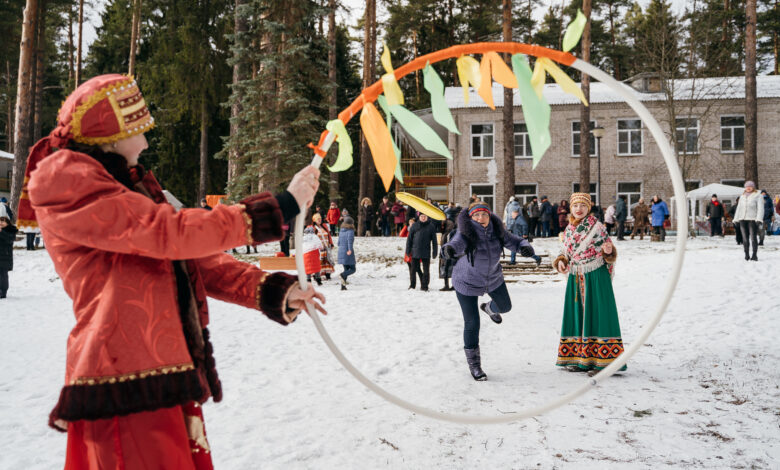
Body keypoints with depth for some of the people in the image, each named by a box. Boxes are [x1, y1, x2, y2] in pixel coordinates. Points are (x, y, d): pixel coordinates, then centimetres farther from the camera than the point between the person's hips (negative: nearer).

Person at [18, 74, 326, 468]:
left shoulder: (130, 186, 20)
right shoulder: (64, 179, -7)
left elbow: (195, 262, 14)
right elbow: (167, 233, -18)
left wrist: (272, 291, 0)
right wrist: (277, 210, -16)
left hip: (168, 378, 9)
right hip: (126, 381, -9)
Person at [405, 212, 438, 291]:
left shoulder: (431, 226, 2)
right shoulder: (414, 226, 3)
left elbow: (434, 240, 5)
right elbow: (409, 238, 6)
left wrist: (434, 252, 1)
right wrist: (408, 250, 2)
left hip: (426, 253, -1)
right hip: (415, 252, 1)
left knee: (426, 270, 2)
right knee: (414, 268, 7)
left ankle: (424, 286, 10)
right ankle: (412, 285, 21)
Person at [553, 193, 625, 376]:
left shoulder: (597, 226, -5)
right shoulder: (569, 229, 9)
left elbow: (609, 255, -3)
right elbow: (565, 253, 18)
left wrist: (609, 251, -25)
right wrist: (561, 261, -3)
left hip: (595, 276, -6)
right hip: (576, 278, 6)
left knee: (596, 314, -7)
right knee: (577, 314, 7)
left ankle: (602, 361, -5)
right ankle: (579, 358, 15)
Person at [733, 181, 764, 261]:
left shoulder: (757, 196, 2)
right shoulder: (742, 196, 19)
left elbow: (760, 208, -6)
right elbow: (739, 208, 23)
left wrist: (759, 219, -17)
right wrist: (736, 219, 15)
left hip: (752, 219, -5)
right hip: (743, 220, 5)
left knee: (753, 238, -8)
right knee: (745, 238, 4)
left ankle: (755, 255, -5)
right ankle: (746, 255, 10)